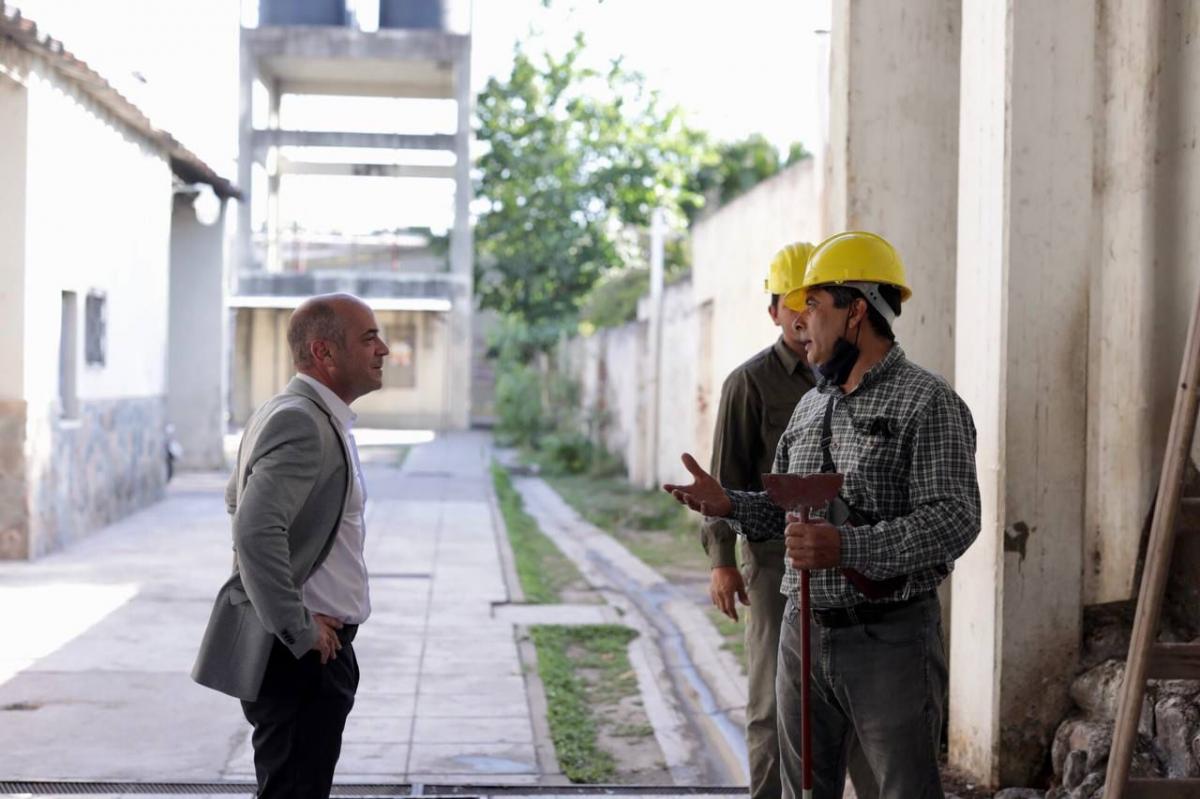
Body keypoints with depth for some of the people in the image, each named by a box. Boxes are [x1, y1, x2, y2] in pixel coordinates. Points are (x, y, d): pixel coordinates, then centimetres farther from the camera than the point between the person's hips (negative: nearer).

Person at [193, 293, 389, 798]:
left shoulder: (313, 416, 14)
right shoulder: (301, 422, -19)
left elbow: (237, 498, 28)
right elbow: (255, 531, -31)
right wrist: (299, 631, -22)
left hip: (311, 646, 11)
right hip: (301, 658, -11)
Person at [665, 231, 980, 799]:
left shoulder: (927, 402, -10)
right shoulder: (811, 406, 14)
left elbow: (954, 518, -20)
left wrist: (847, 548, -29)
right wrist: (728, 505, 0)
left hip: (889, 639, -7)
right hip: (804, 631, 7)